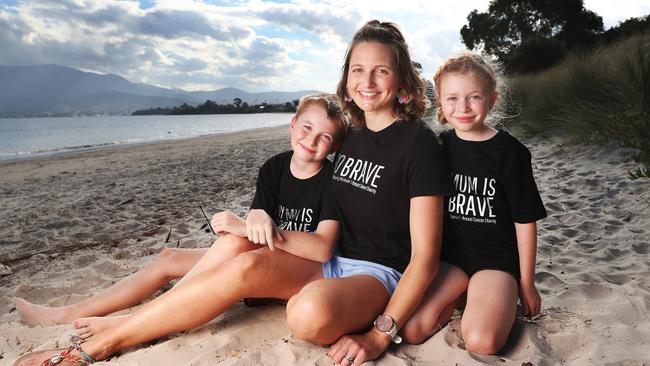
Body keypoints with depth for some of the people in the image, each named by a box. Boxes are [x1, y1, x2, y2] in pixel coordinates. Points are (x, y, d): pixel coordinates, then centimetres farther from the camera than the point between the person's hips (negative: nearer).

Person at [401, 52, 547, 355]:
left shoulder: (509, 151, -9)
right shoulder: (439, 147, 3)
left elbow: (525, 220, -4)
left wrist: (527, 284, 1)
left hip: (497, 257, -3)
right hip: (449, 253, 3)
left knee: (481, 342, -25)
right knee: (410, 329, -16)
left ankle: (504, 301, 6)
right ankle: (459, 295, 10)